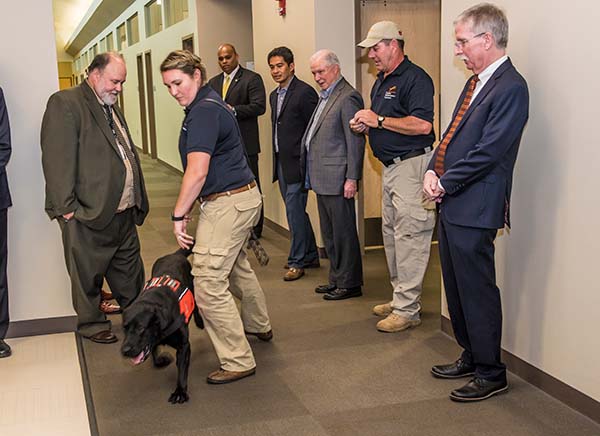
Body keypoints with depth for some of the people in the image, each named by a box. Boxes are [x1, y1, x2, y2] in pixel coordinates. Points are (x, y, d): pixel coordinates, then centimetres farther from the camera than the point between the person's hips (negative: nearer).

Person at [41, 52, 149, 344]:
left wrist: (137, 198, 20)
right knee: (89, 276, 8)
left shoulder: (111, 107, 16)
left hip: (124, 211, 8)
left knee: (129, 270, 19)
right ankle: (93, 324, 24)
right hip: (89, 214, -8)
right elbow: (57, 160, -18)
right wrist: (67, 208, -21)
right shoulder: (64, 104, -12)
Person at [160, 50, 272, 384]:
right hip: (244, 196, 11)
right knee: (237, 266, 27)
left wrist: (179, 215, -18)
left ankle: (238, 361, -4)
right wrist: (188, 208, 17)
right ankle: (259, 326, 48)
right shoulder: (211, 104, 15)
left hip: (228, 203, -11)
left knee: (208, 281, -9)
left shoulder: (203, 111, -18)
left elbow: (197, 172, -26)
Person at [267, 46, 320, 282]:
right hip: (281, 162, 9)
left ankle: (297, 261, 3)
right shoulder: (274, 95, 15)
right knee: (295, 210, 14)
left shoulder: (304, 92, -12)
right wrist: (277, 160, 16)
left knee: (294, 209, -7)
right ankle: (310, 256, 26)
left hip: (297, 163, -9)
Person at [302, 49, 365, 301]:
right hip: (322, 179, 10)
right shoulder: (325, 97, 18)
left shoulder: (348, 97, -12)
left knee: (343, 232, -1)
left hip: (337, 179, -10)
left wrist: (352, 178, -18)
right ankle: (336, 279, 26)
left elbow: (355, 141, -16)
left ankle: (349, 283, 8)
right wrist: (310, 174, 15)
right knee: (329, 233, 16)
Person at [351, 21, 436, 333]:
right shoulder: (381, 82, 17)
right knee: (391, 234, 14)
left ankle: (407, 309, -2)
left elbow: (422, 124, -25)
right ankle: (400, 298, 25)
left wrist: (378, 120, -18)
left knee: (409, 236, -7)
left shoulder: (415, 78, -13)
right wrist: (364, 125, 5)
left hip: (412, 164, -10)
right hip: (390, 167, 10)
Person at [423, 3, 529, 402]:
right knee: (457, 288, 18)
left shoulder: (510, 87, -16)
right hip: (451, 204, 10)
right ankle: (471, 357, 34)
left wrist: (444, 184, -12)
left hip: (474, 208, -10)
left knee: (477, 291, -1)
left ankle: (491, 373, 13)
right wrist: (433, 172, 1)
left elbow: (488, 152, -21)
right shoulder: (476, 82, 15)